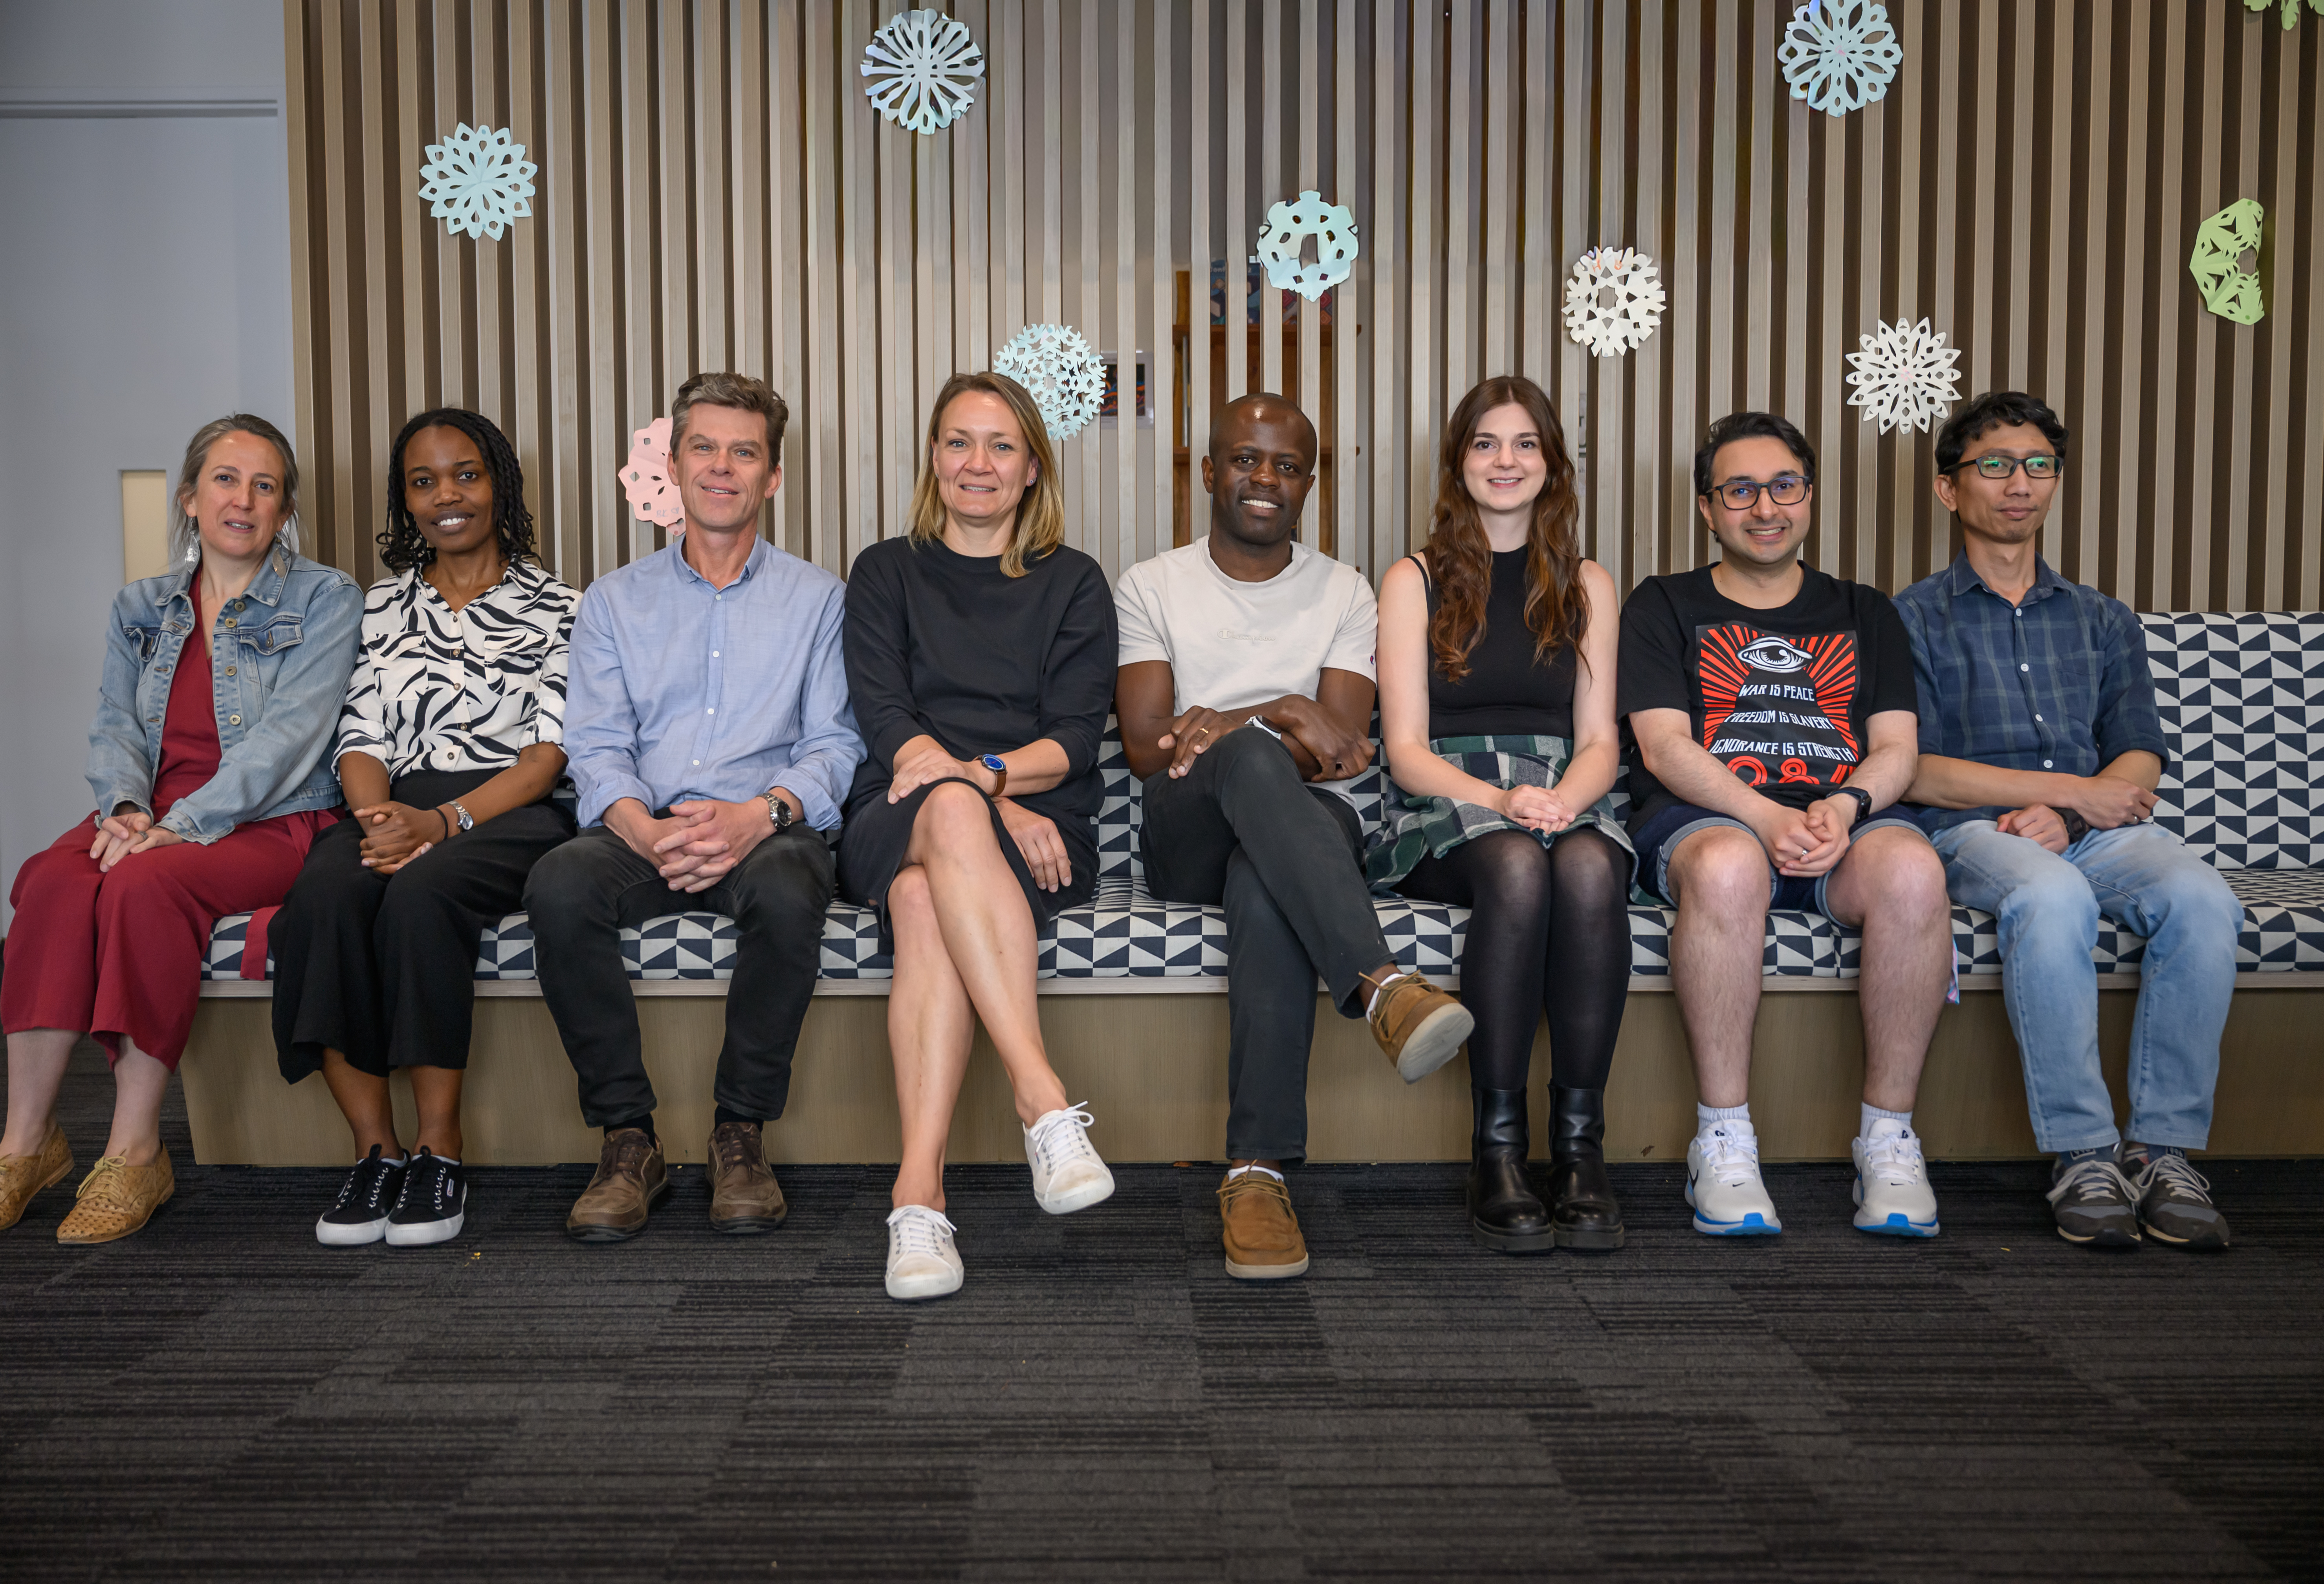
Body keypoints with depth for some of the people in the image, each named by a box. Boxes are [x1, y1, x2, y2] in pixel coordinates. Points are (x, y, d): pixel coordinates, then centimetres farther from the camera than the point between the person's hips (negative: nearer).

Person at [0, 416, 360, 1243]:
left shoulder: (324, 598, 3)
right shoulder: (141, 608, 19)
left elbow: (288, 732, -10)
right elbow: (115, 726, 11)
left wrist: (182, 825, -20)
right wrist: (124, 806, -12)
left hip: (269, 825, -4)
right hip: (149, 817, 4)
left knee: (144, 883, -34)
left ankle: (135, 1152, -26)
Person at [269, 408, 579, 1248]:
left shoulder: (555, 607, 11)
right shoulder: (386, 603, 22)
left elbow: (549, 753, -1)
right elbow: (363, 736, 13)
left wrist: (443, 821, -17)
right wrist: (377, 814, -11)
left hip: (509, 814, -3)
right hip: (395, 810, 3)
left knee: (419, 891, -36)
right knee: (323, 893, -31)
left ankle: (439, 1149, -25)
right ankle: (374, 1148, -24)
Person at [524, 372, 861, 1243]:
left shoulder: (817, 597, 14)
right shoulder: (614, 600, 18)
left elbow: (834, 745, 4)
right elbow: (596, 746, 6)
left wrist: (762, 813, -18)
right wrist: (645, 829, -17)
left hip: (767, 829, -1)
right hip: (643, 832, 2)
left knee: (788, 891, -37)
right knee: (558, 885, -31)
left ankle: (741, 1130, -18)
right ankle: (628, 1136, -17)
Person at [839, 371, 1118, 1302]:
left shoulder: (1073, 584, 16)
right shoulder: (885, 573, 17)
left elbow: (1074, 740, 3)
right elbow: (884, 720, 1)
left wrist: (987, 773, -20)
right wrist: (991, 808, -16)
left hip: (1037, 829, 0)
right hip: (896, 827, 0)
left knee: (927, 902, -36)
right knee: (950, 815, -38)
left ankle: (918, 1190, -45)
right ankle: (1044, 1098, -47)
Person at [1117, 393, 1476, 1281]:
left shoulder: (1344, 594, 15)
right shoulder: (1152, 587, 14)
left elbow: (1341, 753, 0)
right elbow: (1145, 749, -1)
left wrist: (1227, 727, -18)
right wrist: (1279, 719, -14)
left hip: (1305, 832, 1)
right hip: (1187, 842, -1)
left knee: (1264, 889, -39)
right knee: (1251, 760, -37)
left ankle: (1258, 1172, -43)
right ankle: (1384, 986, -53)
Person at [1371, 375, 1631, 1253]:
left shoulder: (1587, 586, 18)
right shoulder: (1415, 580, 10)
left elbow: (1599, 741, 10)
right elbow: (1408, 751, 1)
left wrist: (1562, 799, -13)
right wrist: (1498, 799, -19)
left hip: (1566, 800, 2)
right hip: (1446, 807, -2)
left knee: (1589, 869, -35)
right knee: (1517, 867, -37)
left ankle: (1580, 1146, -29)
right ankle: (1496, 1149, -31)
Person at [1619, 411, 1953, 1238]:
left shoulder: (1864, 613, 25)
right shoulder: (1665, 604, 16)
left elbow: (1897, 748, 13)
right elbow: (1663, 745, 1)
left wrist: (1846, 805, -12)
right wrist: (1765, 816, -17)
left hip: (1847, 817, 2)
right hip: (1705, 813, -2)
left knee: (1910, 870, -34)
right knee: (1727, 866, -39)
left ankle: (1889, 1137, -20)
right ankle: (1723, 1139, -27)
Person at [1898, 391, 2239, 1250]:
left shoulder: (2104, 621, 24)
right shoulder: (1915, 619, 11)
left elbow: (2141, 761, 12)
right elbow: (1915, 771, -1)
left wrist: (2063, 814, -10)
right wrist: (2068, 789, -7)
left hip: (2100, 825, 4)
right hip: (1976, 830, -3)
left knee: (2201, 898, -30)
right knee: (2051, 898, -38)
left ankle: (2165, 1149, -23)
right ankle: (2084, 1154, -29)